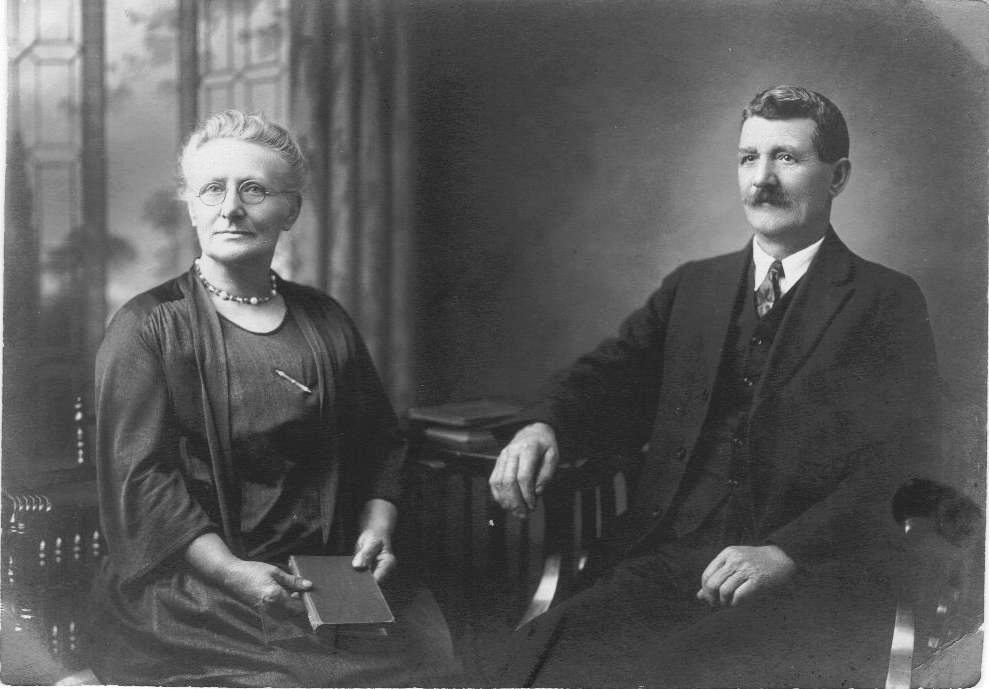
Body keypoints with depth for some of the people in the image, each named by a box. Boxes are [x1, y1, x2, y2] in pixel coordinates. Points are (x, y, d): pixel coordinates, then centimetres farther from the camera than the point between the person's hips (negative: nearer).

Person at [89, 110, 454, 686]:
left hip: (328, 572, 4)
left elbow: (381, 442, 18)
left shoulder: (326, 321, 14)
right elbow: (139, 473, -7)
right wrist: (230, 570, -19)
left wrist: (377, 526, -1)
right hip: (194, 587, -4)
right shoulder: (146, 328, 1)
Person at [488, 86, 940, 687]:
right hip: (666, 563, 3)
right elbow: (614, 378, 12)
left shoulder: (888, 302, 9)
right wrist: (543, 428, -12)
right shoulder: (691, 287, 23)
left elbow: (900, 459, -3)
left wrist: (786, 553, -18)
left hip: (817, 578, -3)